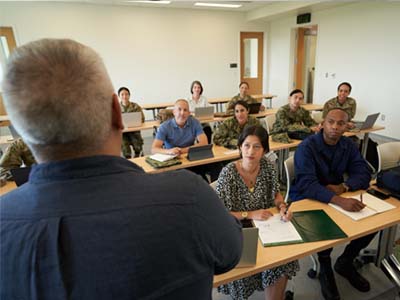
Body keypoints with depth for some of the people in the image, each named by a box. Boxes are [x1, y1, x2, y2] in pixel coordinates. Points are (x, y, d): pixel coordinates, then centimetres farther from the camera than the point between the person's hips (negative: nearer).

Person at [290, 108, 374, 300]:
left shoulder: (348, 145, -1)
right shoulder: (306, 147, -23)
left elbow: (363, 173, -4)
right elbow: (306, 184, -33)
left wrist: (343, 187, -25)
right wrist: (339, 200, -45)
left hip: (338, 195, 6)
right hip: (306, 200, -6)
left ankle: (345, 262, 17)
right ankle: (325, 270, 2)